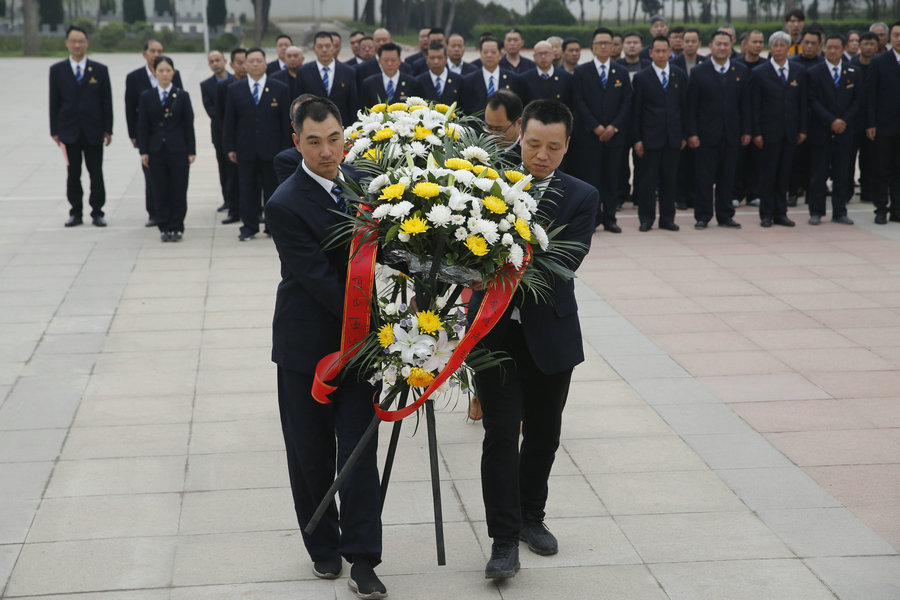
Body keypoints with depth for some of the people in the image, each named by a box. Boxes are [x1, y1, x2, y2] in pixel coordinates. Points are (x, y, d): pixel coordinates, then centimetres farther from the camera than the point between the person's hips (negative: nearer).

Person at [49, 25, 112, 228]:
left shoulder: (100, 70, 3)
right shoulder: (57, 70, 4)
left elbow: (107, 102, 3)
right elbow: (54, 102, 4)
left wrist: (108, 129, -2)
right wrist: (55, 130, -1)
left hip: (93, 131, 0)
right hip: (69, 131, 0)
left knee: (96, 173, 3)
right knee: (73, 173, 5)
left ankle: (97, 212, 10)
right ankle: (76, 213, 13)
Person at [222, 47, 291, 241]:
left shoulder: (279, 89, 4)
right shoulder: (234, 90, 7)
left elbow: (286, 121, 3)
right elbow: (229, 121, 7)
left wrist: (285, 149, -3)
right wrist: (230, 148, 0)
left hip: (272, 150, -1)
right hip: (245, 150, 1)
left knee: (272, 188, 4)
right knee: (247, 190, 3)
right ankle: (249, 227, 11)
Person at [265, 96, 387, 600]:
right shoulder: (286, 205, -16)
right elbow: (319, 279, -20)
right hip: (308, 345, -3)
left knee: (360, 449, 0)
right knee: (311, 453, 10)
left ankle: (362, 558, 5)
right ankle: (323, 547, 28)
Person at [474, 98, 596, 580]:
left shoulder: (581, 198, -3)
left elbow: (564, 263, -15)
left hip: (549, 335, 2)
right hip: (494, 331, -2)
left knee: (543, 434, 14)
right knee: (501, 434, -5)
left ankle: (531, 516, 35)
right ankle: (504, 539, 3)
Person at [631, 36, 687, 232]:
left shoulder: (680, 76, 9)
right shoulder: (642, 78, 1)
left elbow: (684, 106, 11)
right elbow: (636, 111, 0)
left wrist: (684, 135, 6)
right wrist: (637, 139, -6)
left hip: (673, 137, 2)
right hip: (650, 136, -2)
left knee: (670, 179, 6)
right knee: (647, 179, -1)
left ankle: (667, 218, 14)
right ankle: (646, 218, 8)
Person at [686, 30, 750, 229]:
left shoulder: (742, 71, 8)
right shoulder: (699, 72, 1)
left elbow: (745, 104, 9)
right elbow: (691, 106, -1)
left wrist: (746, 131, 4)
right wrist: (692, 133, -8)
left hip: (732, 134, 2)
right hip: (706, 134, -2)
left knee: (728, 177, 7)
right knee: (705, 177, 0)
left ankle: (725, 215, 15)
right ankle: (703, 216, 7)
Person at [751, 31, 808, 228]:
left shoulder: (799, 72, 9)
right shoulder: (760, 73, 0)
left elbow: (803, 102, 10)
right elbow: (755, 106, -2)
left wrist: (802, 129, 4)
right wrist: (756, 132, -8)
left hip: (791, 132, 3)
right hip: (770, 131, -3)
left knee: (784, 174, 7)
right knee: (768, 173, 0)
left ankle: (780, 213, 13)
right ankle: (766, 214, 6)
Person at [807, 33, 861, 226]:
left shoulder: (853, 74, 9)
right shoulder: (814, 73, 1)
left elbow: (857, 101, 6)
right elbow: (814, 102, -5)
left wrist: (845, 121, -8)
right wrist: (831, 121, -13)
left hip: (845, 131, 2)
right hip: (820, 132, -2)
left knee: (842, 174, 4)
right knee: (818, 174, -1)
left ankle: (839, 212, 10)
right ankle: (816, 212, 6)